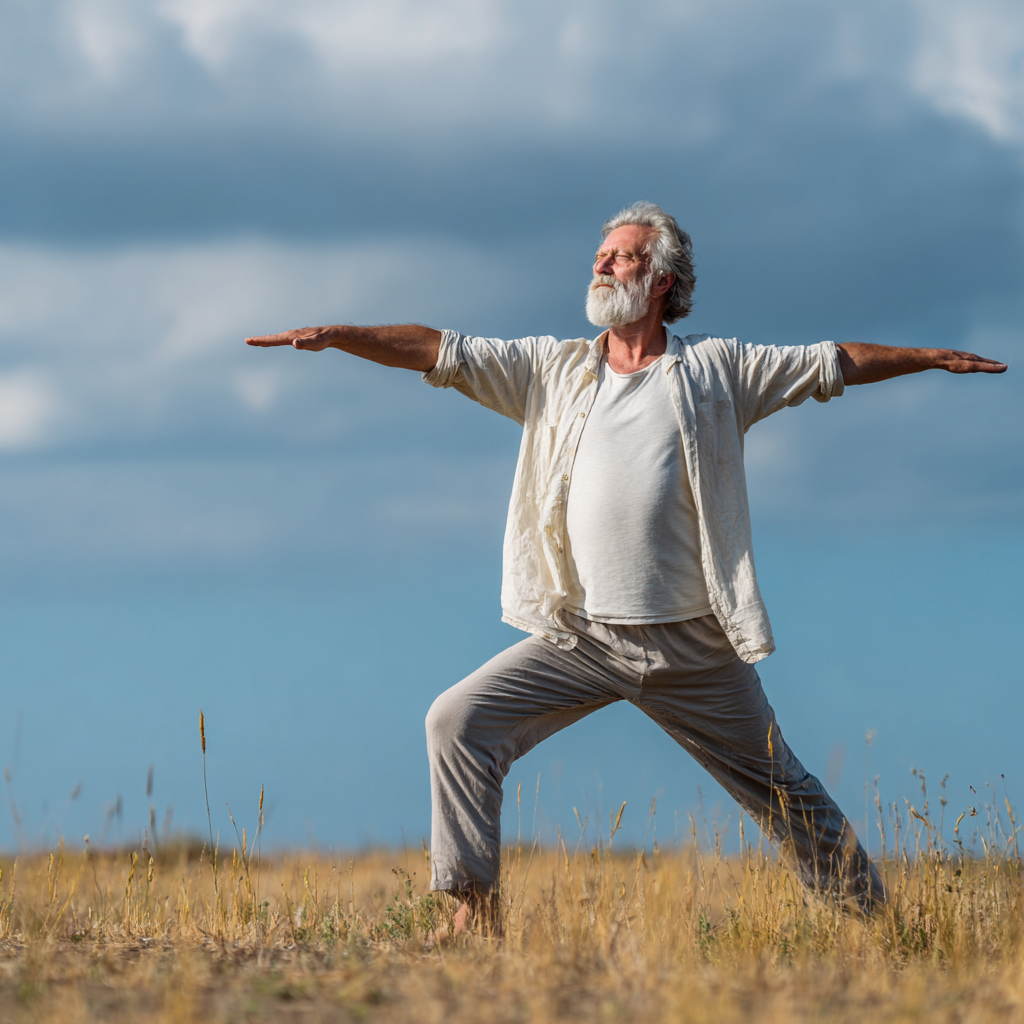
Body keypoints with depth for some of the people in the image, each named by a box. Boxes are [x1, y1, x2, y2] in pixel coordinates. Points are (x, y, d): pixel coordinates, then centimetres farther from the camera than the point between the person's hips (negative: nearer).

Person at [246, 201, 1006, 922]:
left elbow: (833, 363, 11)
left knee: (781, 789, 5)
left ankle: (871, 916, 19)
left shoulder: (716, 369, 5)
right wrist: (338, 335, -7)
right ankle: (474, 906, -8)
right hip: (578, 638, 2)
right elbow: (439, 351, 4)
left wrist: (933, 357, 9)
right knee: (459, 723, -13)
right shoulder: (552, 370, 10)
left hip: (692, 648, -2)